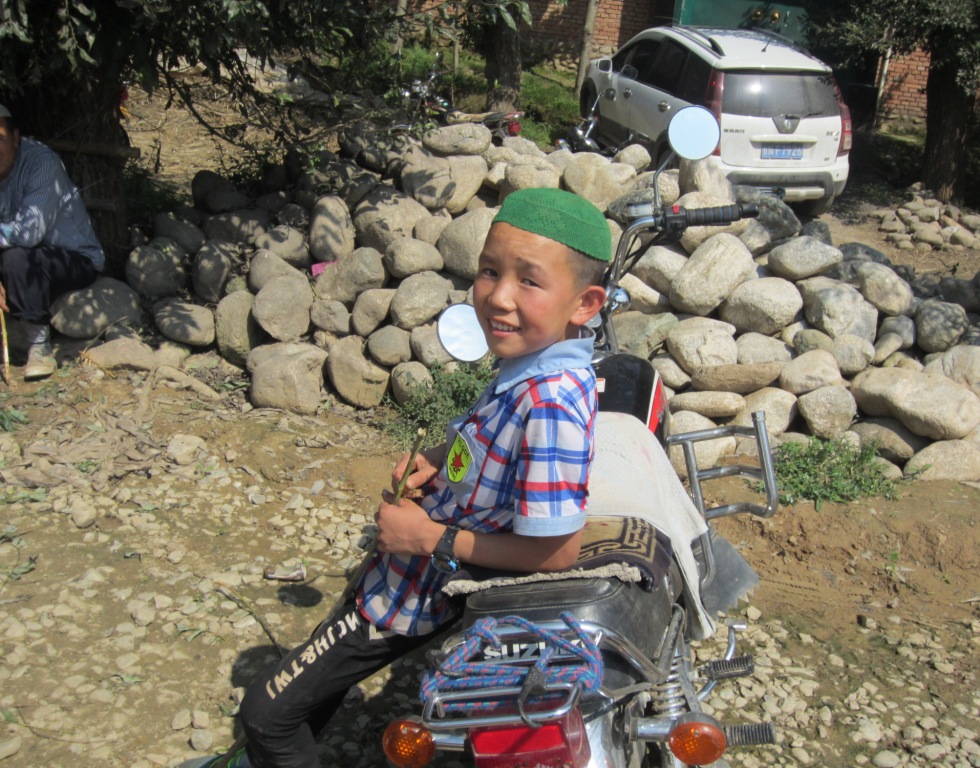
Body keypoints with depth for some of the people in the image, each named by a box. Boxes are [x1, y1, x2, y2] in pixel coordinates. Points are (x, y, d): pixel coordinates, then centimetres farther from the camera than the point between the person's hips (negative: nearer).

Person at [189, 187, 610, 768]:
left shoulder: (549, 403, -35)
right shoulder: (538, 359, -7)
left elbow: (557, 551, -32)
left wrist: (431, 538, -25)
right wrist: (438, 459, -6)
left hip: (424, 588, -9)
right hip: (418, 563, 9)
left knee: (268, 712, 5)